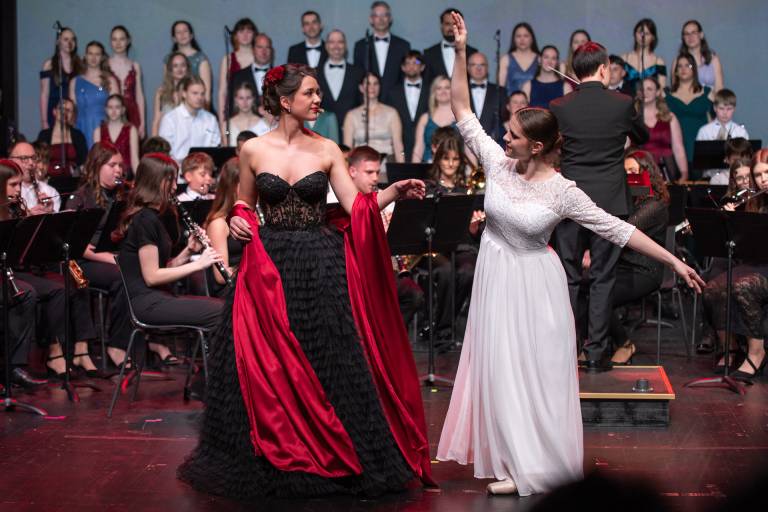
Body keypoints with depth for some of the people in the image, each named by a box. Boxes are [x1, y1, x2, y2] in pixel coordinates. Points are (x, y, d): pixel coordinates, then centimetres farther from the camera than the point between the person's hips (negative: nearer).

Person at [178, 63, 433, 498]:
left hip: (322, 266, 0)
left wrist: (396, 191, -19)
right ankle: (272, 462, 18)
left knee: (329, 362, 0)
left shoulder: (327, 150, 3)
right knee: (267, 364, 2)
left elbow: (357, 206, -5)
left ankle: (337, 461, 12)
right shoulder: (254, 150, 2)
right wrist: (238, 220, -5)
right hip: (270, 267, 0)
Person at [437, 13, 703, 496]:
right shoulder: (497, 162, -7)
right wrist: (461, 52, -10)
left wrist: (674, 261, -15)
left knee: (533, 370, 3)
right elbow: (462, 110, -2)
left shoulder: (562, 191, -17)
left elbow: (616, 228, -13)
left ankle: (533, 464, 14)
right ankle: (510, 453, 21)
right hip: (496, 279, 4)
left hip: (534, 285, -4)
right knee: (499, 365, 9)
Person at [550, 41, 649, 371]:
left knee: (568, 279, 8)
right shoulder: (622, 104, -6)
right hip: (610, 203, -1)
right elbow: (643, 138, 13)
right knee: (603, 279, 6)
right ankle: (595, 353, 7)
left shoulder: (559, 108, -6)